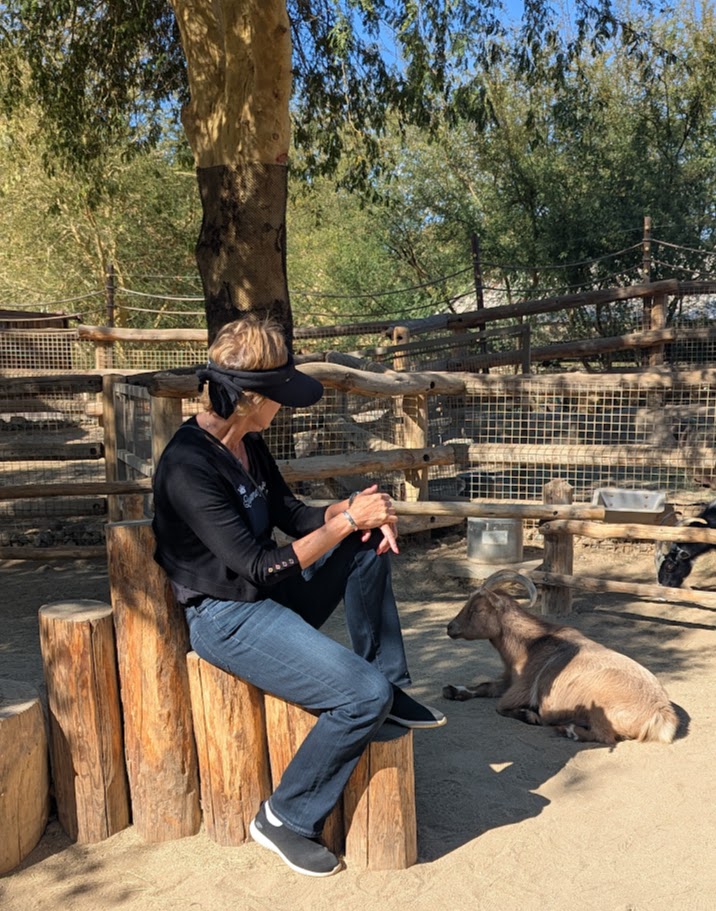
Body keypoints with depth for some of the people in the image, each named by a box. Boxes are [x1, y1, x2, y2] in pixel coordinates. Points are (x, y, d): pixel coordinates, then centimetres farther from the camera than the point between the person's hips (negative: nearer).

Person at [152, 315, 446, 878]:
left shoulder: (249, 443, 4)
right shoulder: (189, 467, -24)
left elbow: (292, 514, 11)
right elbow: (262, 566, -25)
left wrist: (355, 511, -8)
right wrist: (347, 520, -19)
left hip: (269, 598, 9)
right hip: (227, 617, -9)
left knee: (370, 546, 7)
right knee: (364, 695, -19)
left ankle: (389, 688, 11)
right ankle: (286, 819, 2)